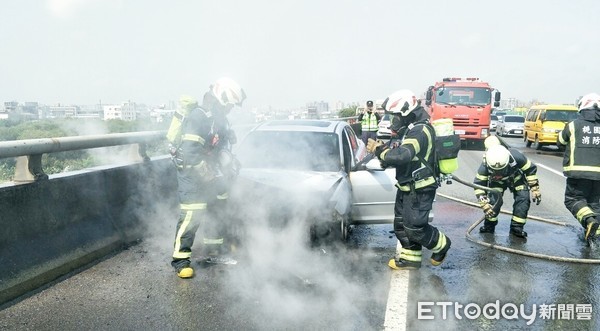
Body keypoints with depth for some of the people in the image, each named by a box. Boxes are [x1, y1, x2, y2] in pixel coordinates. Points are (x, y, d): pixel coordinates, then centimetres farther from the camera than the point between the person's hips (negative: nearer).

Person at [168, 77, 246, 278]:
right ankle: (180, 258, 2)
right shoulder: (198, 117, -24)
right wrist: (211, 177, -26)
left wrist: (229, 163, 1)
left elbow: (223, 144, 18)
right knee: (191, 216, -10)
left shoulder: (219, 118, 6)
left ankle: (215, 248, 34)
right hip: (193, 174, -9)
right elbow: (191, 153, -31)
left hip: (212, 174, 9)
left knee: (217, 211, 17)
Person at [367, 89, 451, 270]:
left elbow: (403, 155, -36)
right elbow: (404, 156, 15)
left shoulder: (420, 130, -22)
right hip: (408, 187, 10)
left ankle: (441, 245, 21)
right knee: (401, 224, 13)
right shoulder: (412, 129, 12)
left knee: (415, 227, -4)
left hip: (419, 189, -10)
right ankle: (410, 258, 25)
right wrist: (384, 149, -2)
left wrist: (380, 150, -23)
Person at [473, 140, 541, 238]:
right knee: (494, 200, -21)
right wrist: (484, 204, -38)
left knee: (523, 198, -16)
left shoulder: (516, 157, -39)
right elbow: (478, 184, -30)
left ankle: (516, 227, -4)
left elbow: (531, 169, -21)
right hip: (496, 181, -1)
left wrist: (535, 189, -19)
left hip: (516, 177, 1)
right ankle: (489, 225, 0)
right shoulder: (485, 165, -37)